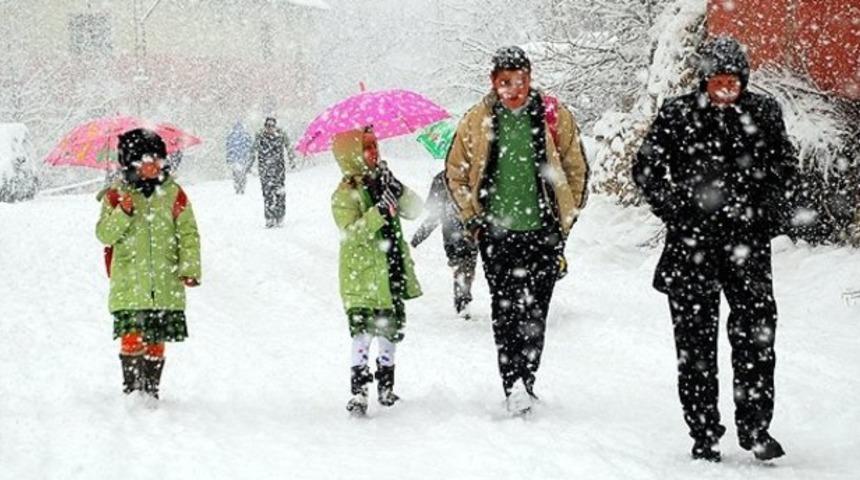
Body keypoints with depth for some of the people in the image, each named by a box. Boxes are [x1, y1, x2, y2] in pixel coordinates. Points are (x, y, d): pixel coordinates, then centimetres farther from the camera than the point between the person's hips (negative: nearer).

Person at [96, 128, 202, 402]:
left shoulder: (173, 194, 6)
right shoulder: (116, 195, 2)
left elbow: (188, 233, 8)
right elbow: (104, 235, -2)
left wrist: (190, 268, -2)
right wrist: (122, 213, -19)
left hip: (165, 284, 2)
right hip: (129, 284, -2)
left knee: (156, 341, 7)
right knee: (132, 337, -13)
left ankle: (151, 391, 18)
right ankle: (132, 389, -3)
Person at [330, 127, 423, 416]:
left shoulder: (381, 184, 10)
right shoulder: (344, 195, -9)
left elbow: (414, 210, 4)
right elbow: (351, 233, -21)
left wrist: (397, 189, -13)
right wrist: (380, 212, -31)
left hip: (392, 275, 7)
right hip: (362, 278, -6)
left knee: (391, 330, 14)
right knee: (363, 332, -12)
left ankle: (386, 385, 29)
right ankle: (359, 391, -9)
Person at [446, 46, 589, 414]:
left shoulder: (554, 115, 2)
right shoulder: (477, 121, 4)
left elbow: (577, 170, 11)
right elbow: (455, 173, 14)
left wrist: (565, 220, 8)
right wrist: (473, 220, 7)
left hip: (543, 232, 0)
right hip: (496, 233, 1)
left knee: (534, 312, -4)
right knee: (505, 312, -4)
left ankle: (524, 382, 1)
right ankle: (514, 386, -3)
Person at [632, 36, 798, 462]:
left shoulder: (764, 113, 4)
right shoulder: (677, 115, -1)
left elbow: (784, 168, 16)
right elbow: (646, 169, 6)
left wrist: (771, 215, 5)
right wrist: (674, 212, -2)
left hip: (748, 239, 1)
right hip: (692, 242, -1)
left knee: (757, 331, -4)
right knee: (696, 338, 3)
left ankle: (754, 426, 6)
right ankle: (704, 434, 10)